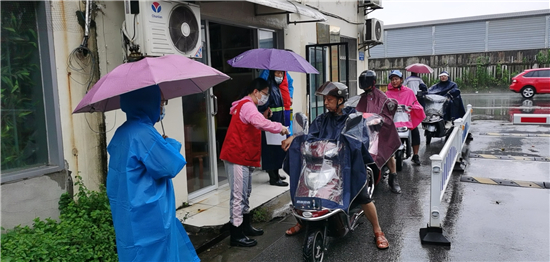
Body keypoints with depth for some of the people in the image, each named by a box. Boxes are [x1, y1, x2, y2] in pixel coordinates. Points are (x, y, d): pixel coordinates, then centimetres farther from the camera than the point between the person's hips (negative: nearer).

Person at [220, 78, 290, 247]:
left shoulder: (248, 106, 20)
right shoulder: (247, 105, -15)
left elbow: (256, 125, 16)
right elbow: (262, 123, -30)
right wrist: (280, 128, -19)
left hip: (244, 157, 11)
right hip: (237, 157, -11)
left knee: (245, 194, 18)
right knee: (238, 195, -6)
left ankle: (246, 227, 29)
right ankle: (236, 235, 0)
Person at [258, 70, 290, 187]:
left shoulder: (277, 87, 15)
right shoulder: (269, 87, -14)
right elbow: (263, 108, -21)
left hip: (279, 122, 10)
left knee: (278, 149, 15)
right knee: (271, 148, -4)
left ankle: (276, 174, 26)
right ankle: (273, 178, 2)